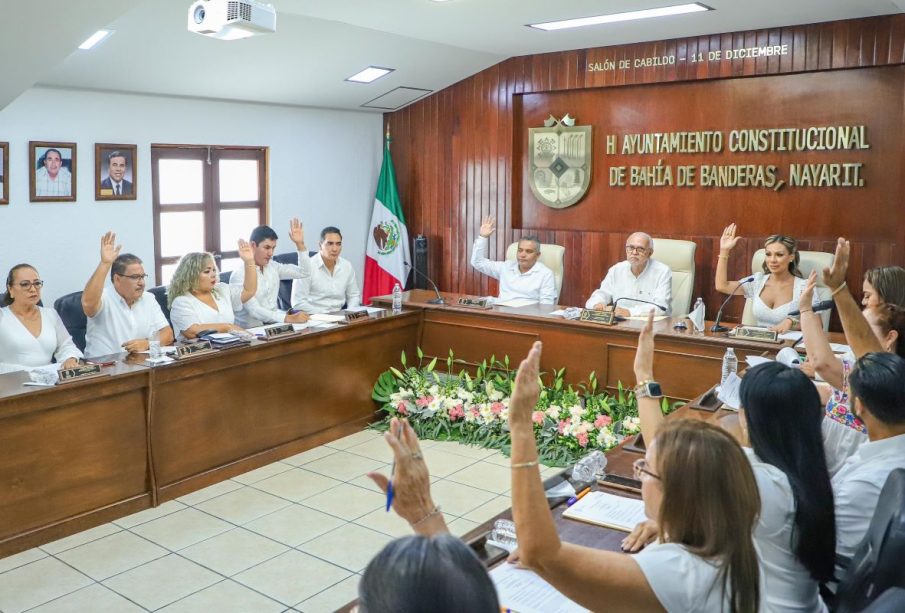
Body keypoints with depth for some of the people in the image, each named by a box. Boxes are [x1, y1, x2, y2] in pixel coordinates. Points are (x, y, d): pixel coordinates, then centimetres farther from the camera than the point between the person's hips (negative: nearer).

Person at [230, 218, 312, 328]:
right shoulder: (239, 274, -12)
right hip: (252, 330, -7)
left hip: (275, 325, 7)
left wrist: (300, 244, -2)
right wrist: (289, 318, -34)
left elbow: (304, 272, 11)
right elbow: (254, 310, -23)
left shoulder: (273, 267, 9)